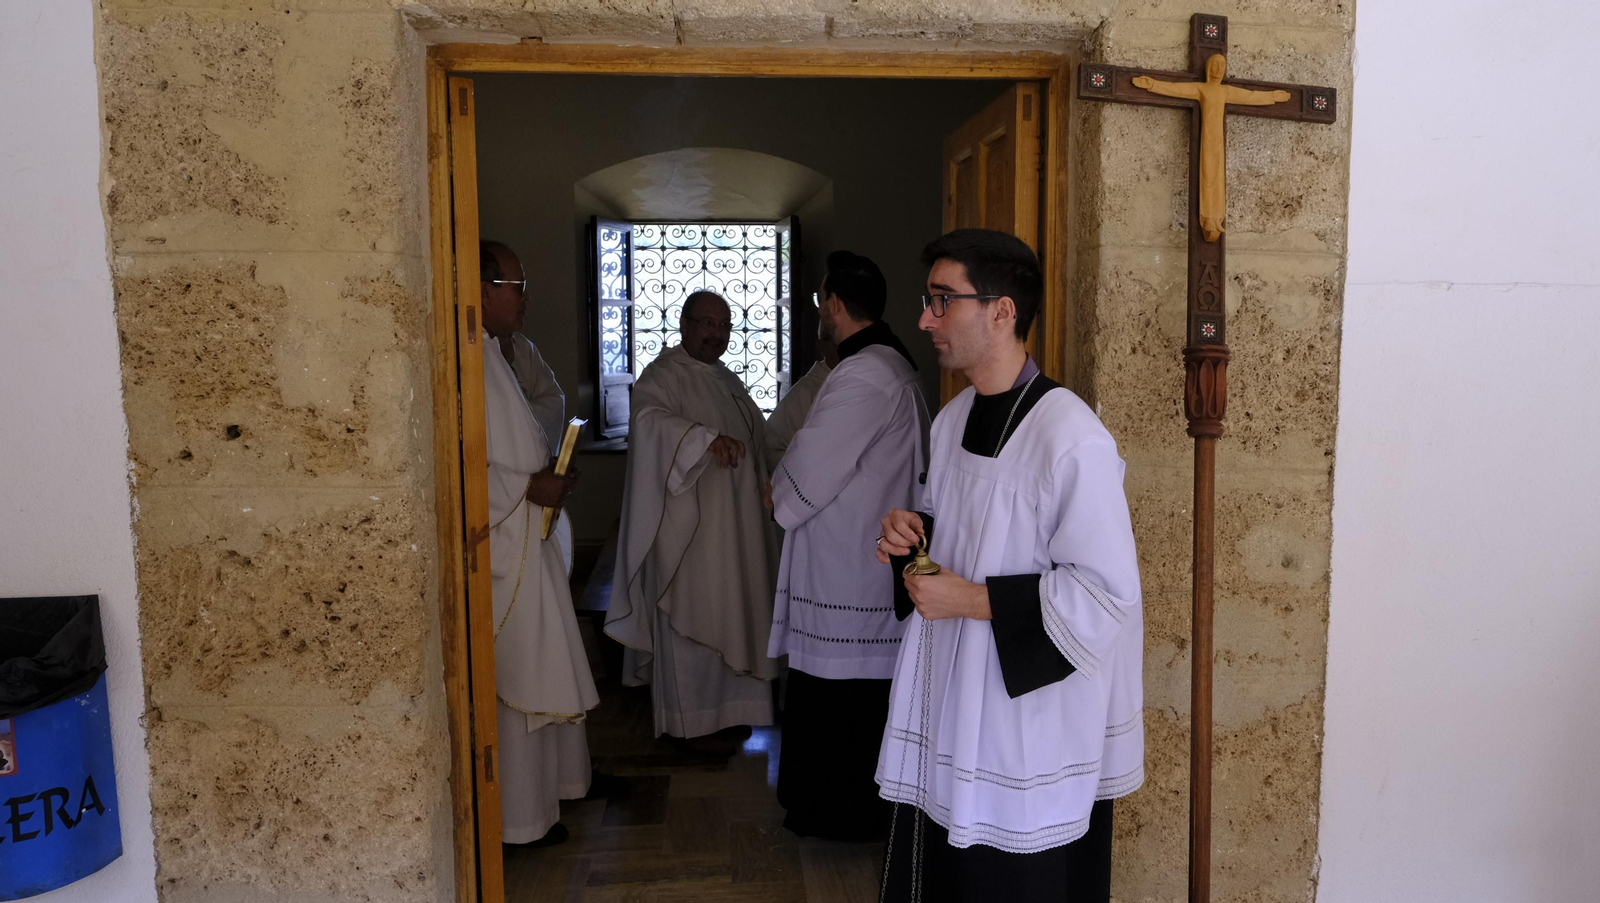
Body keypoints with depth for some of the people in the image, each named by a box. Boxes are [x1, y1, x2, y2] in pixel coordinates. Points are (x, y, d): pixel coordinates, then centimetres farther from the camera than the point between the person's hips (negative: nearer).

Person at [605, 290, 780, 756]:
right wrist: (706, 437, -46)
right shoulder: (663, 377, -11)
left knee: (729, 616, 15)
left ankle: (726, 709, 28)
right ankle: (693, 721, 10)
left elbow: (759, 435, 25)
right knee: (693, 620, -1)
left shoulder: (727, 380, 15)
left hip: (732, 526, 8)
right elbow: (651, 419, -31)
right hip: (688, 526, -8)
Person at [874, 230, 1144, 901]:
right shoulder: (954, 418, 7)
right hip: (948, 698, 8)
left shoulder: (1072, 439, -21)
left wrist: (974, 600, -20)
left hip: (1031, 718, -8)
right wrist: (916, 533, -1)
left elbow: (1107, 590, -22)